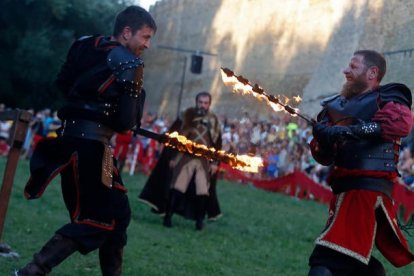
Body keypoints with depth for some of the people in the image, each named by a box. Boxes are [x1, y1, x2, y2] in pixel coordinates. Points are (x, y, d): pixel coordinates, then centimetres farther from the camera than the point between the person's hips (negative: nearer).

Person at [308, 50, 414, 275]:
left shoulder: (386, 98, 0)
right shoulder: (339, 106, 18)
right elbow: (323, 157, 14)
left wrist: (349, 131, -28)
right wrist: (323, 140, -9)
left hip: (367, 187, -8)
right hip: (347, 189, 8)